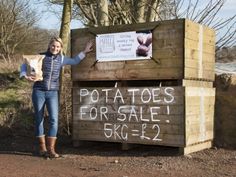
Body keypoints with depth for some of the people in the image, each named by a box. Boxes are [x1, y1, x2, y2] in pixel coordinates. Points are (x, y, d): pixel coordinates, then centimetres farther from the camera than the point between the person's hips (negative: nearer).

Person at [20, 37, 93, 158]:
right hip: (39, 91, -2)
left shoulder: (61, 59, 8)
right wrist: (25, 76, -13)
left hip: (53, 93, 2)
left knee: (54, 119, -9)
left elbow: (74, 61, 21)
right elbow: (25, 65, 5)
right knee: (39, 120, 5)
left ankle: (51, 149, -1)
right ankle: (42, 148, 16)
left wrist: (84, 52, 14)